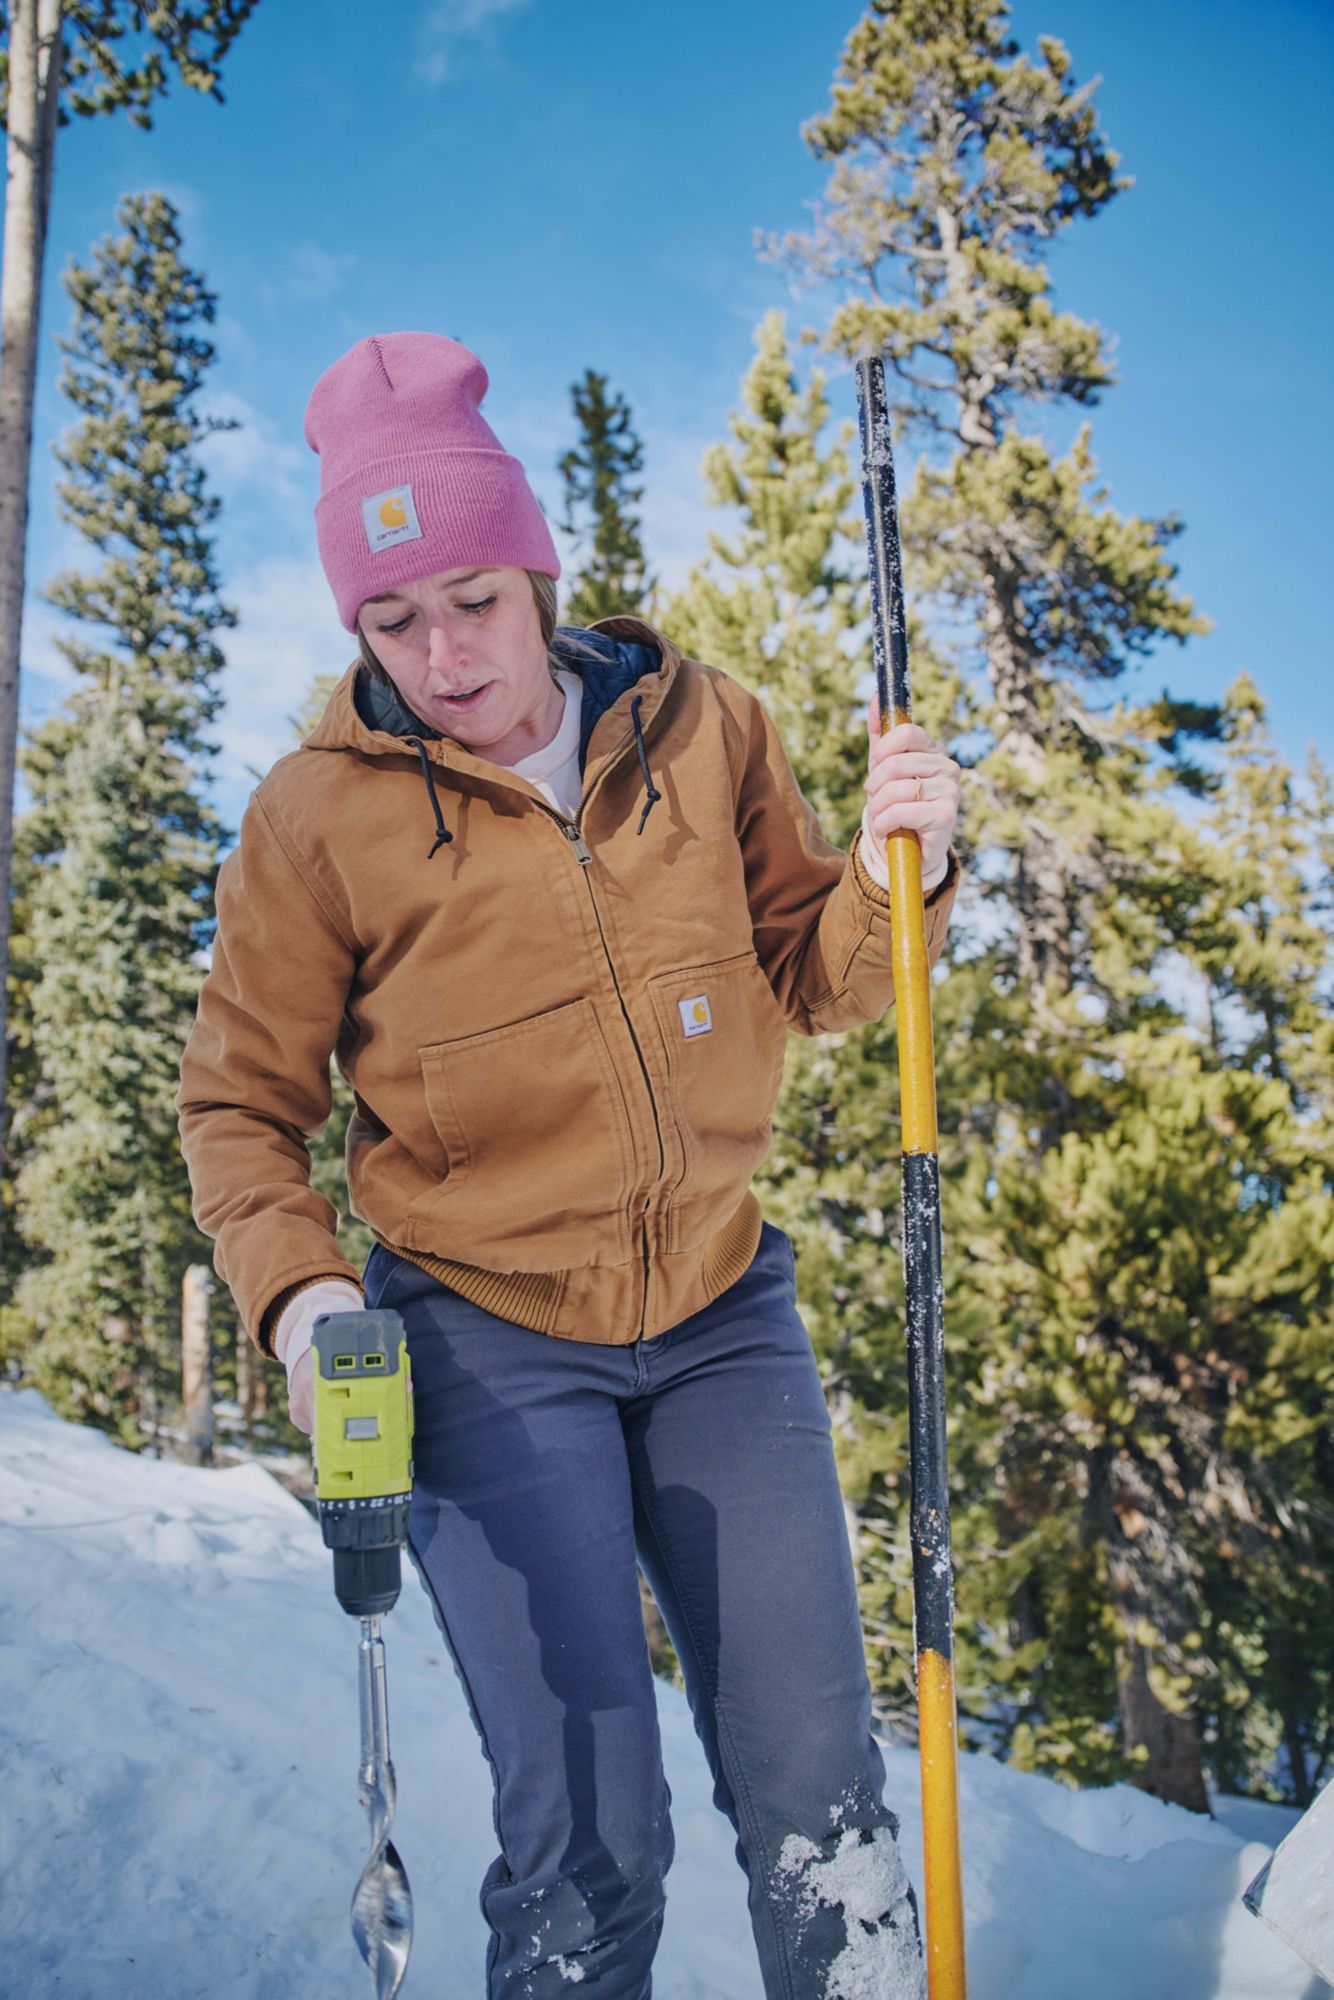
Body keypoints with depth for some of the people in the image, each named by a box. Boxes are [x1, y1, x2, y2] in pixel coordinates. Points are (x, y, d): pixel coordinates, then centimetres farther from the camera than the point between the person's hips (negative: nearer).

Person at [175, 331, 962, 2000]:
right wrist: (294, 1291, -17)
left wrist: (893, 874, -13)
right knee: (591, 1843, -3)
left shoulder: (700, 727, 1)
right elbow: (238, 1106, 0)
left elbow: (815, 987, 7)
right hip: (488, 1342, -2)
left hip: (720, 1314, 3)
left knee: (817, 1794, 7)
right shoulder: (316, 814, -7)